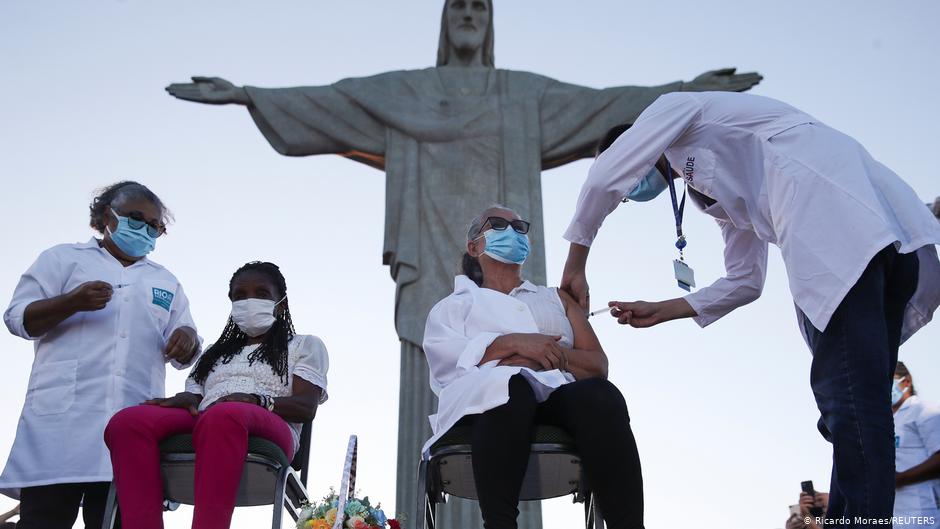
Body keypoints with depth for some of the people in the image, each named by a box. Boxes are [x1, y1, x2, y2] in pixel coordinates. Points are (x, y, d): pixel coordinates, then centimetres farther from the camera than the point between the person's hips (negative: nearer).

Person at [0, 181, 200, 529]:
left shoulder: (166, 282, 25)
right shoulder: (63, 258, 16)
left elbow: (182, 356, 21)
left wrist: (187, 338, -4)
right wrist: (72, 302, -12)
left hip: (135, 426, 3)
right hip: (63, 416, -2)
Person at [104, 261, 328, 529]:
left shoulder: (304, 345, 23)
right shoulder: (215, 353, 36)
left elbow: (306, 407, 6)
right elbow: (194, 397, 22)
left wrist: (257, 401, -14)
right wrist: (186, 399, -4)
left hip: (267, 429, -4)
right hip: (203, 426, 4)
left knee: (223, 416, -41)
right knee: (128, 421, -27)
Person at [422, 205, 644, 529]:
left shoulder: (555, 298, 36)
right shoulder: (453, 305, 30)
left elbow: (598, 365, 20)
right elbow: (443, 354, 4)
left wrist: (552, 353, -1)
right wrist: (516, 343, -11)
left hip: (558, 395, 2)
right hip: (485, 396, -2)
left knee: (600, 394, -35)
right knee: (511, 386, -41)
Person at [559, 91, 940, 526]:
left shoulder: (677, 107, 16)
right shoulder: (716, 190, 35)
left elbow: (604, 178, 3)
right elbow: (744, 281, 29)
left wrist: (575, 267, 13)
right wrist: (660, 311, 31)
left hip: (838, 215, -10)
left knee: (846, 391, -14)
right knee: (858, 396, 6)